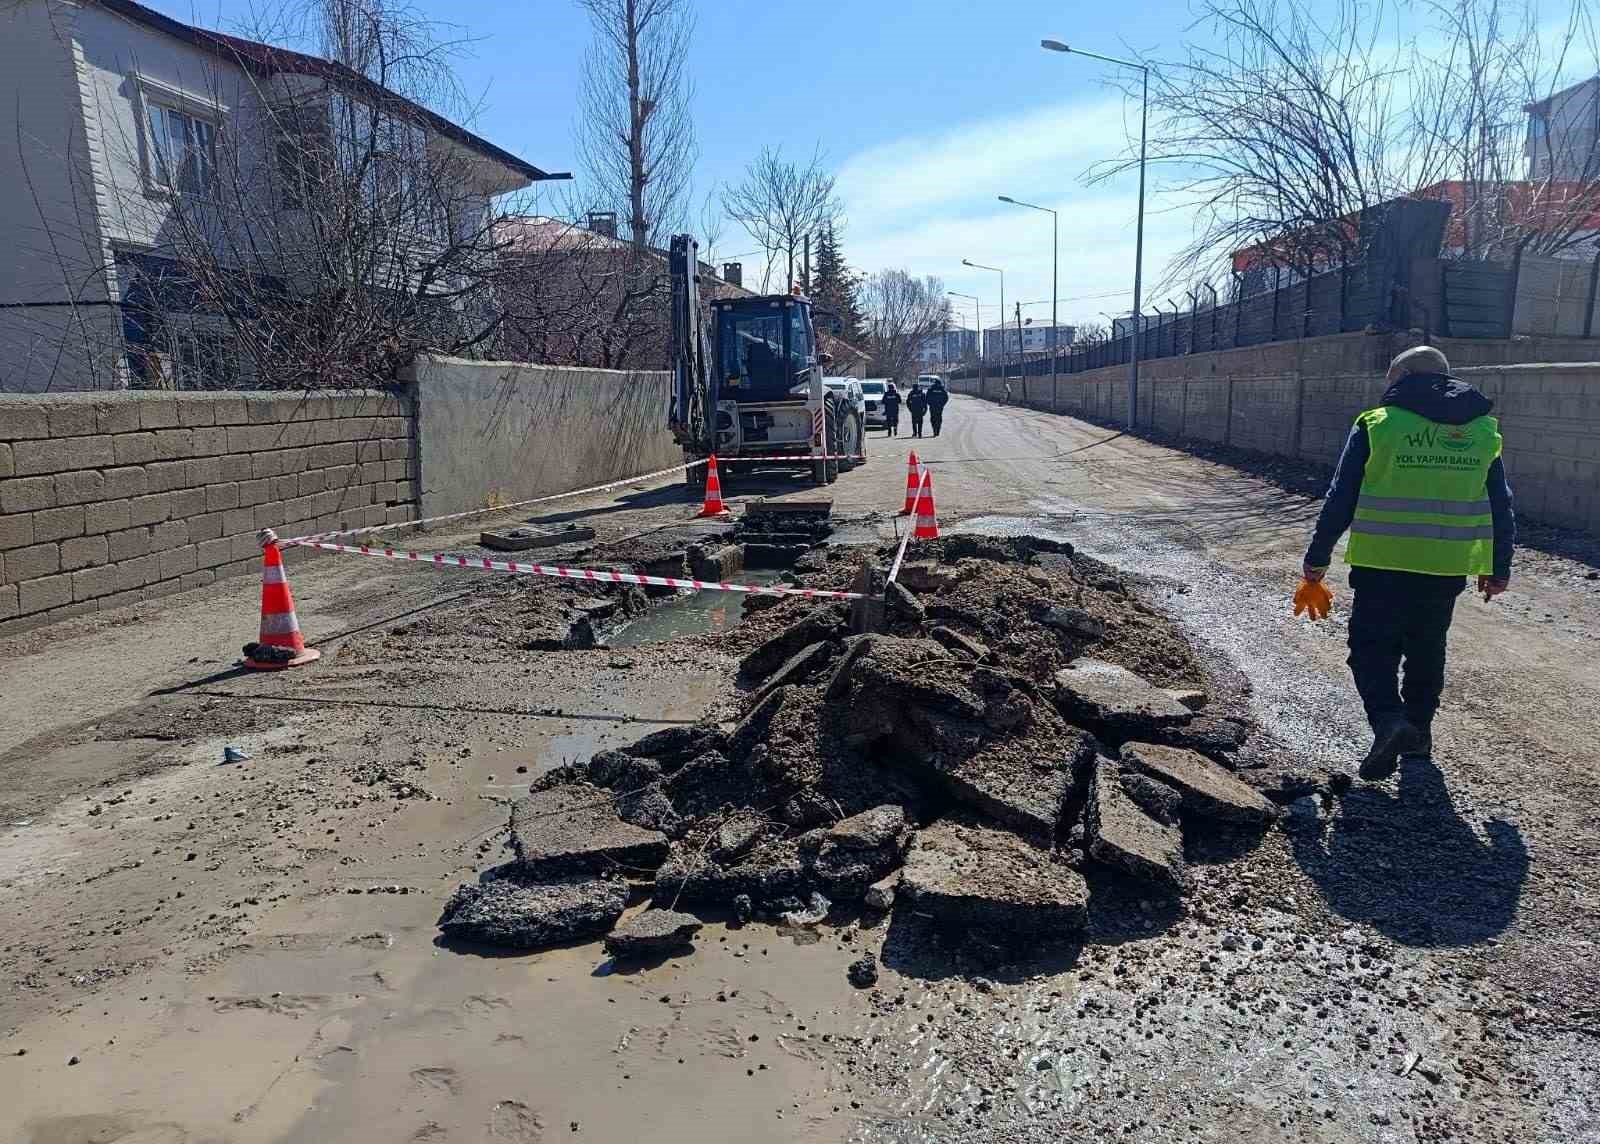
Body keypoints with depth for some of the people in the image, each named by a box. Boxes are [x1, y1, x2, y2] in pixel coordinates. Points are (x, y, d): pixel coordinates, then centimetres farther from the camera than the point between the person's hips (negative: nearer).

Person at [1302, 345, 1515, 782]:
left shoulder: (1378, 423, -5)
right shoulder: (1483, 430, 8)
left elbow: (1341, 499, -5)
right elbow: (1501, 507, 12)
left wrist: (1318, 556, 2)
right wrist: (1498, 568, 21)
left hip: (1384, 565, -4)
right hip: (1447, 568, 4)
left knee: (1373, 647, 5)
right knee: (1426, 649, 19)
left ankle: (1388, 719, -16)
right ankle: (1418, 732, 28)